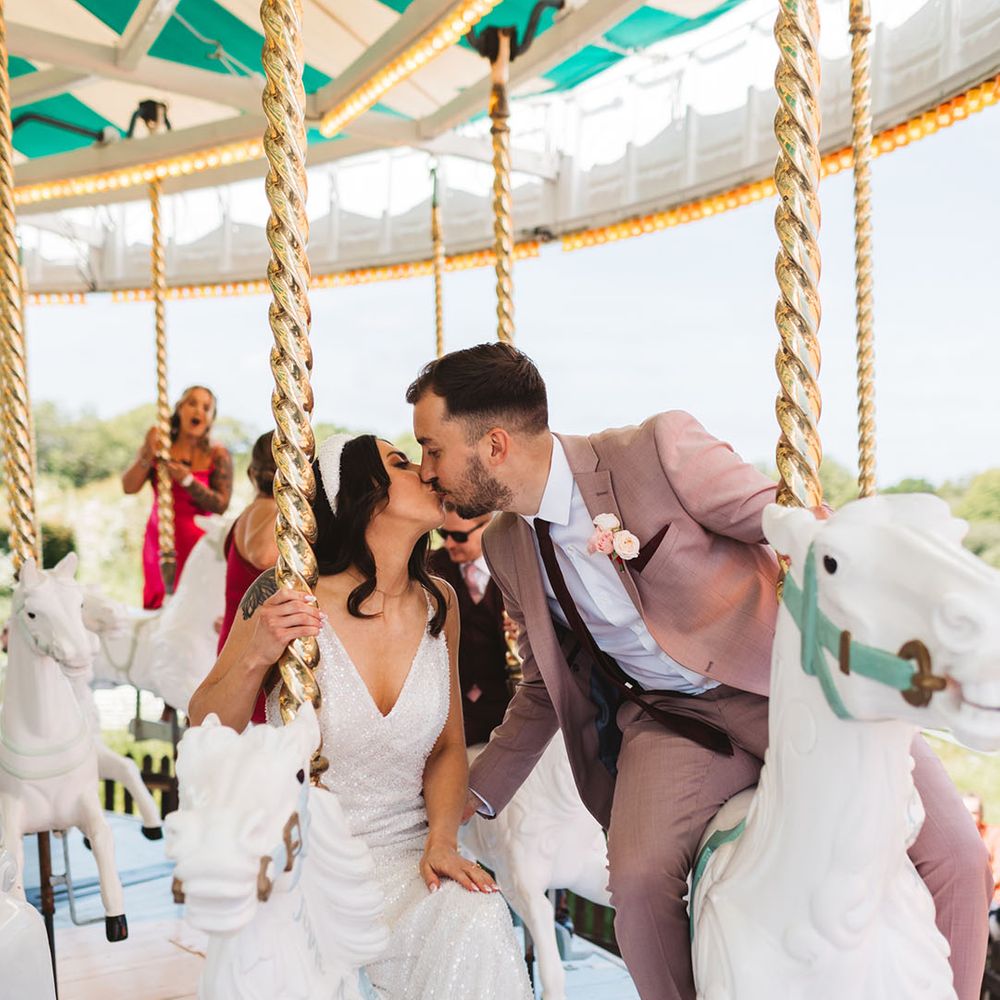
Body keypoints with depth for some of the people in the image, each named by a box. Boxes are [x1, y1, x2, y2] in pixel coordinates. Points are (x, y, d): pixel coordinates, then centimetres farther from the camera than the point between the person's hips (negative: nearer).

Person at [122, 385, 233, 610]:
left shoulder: (218, 455, -3)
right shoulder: (159, 445, 5)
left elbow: (221, 505, -10)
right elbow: (129, 487, -3)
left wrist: (187, 480, -19)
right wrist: (148, 456, -17)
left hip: (196, 541, -3)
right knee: (157, 607, 6)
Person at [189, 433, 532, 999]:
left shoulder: (438, 604, 1)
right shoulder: (289, 601, -12)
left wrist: (442, 840, -7)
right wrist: (253, 659, -22)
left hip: (403, 846, 3)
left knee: (478, 927, -25)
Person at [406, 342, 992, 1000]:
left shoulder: (659, 450, -16)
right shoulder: (507, 547, 3)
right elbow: (545, 689, 16)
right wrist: (478, 792, 16)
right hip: (668, 717, 4)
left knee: (953, 854, -16)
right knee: (638, 879, -23)